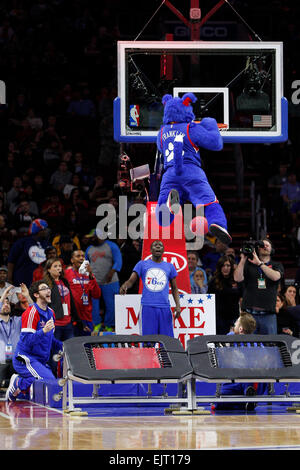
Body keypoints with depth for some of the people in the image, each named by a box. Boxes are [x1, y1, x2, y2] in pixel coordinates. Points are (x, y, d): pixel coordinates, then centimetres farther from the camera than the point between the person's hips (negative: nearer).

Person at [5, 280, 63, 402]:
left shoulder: (50, 313, 13)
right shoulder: (31, 312, -13)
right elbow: (27, 341, -20)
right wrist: (44, 331, -32)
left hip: (41, 361, 8)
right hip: (26, 359, -8)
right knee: (50, 382, -24)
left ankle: (20, 382, 12)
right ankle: (19, 384, -3)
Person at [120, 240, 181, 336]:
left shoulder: (169, 267, 16)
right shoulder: (142, 264, 11)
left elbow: (174, 288, 18)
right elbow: (131, 281, 4)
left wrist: (178, 305, 3)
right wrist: (124, 286, -20)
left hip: (164, 307, 2)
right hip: (147, 307, -2)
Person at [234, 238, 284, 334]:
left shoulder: (276, 265, 13)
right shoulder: (248, 264, 14)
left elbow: (275, 277, -9)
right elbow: (237, 279, -1)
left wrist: (259, 263, -13)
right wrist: (243, 260, -8)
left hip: (268, 315, 0)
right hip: (249, 313, 0)